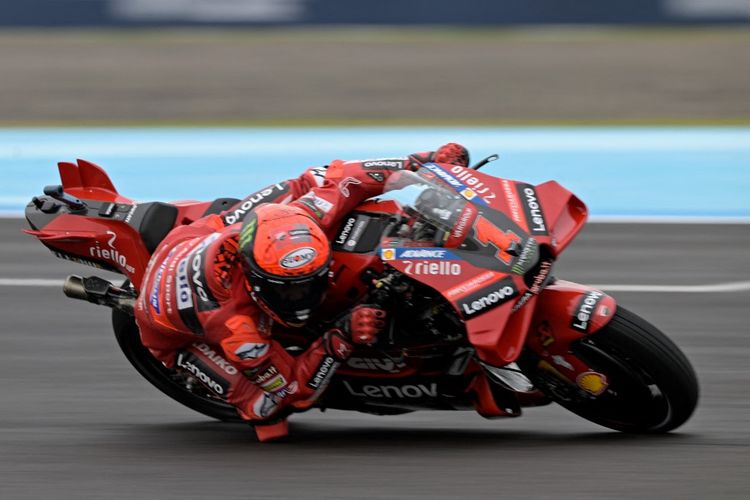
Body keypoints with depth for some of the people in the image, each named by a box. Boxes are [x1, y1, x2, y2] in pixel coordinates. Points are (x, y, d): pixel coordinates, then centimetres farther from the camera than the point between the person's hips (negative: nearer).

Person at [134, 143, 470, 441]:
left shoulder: (294, 226, -38)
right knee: (266, 404, -24)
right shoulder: (233, 326, -48)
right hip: (175, 330, -5)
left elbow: (329, 179, -18)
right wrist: (341, 340, -51)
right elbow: (295, 389, -35)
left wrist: (420, 163, -20)